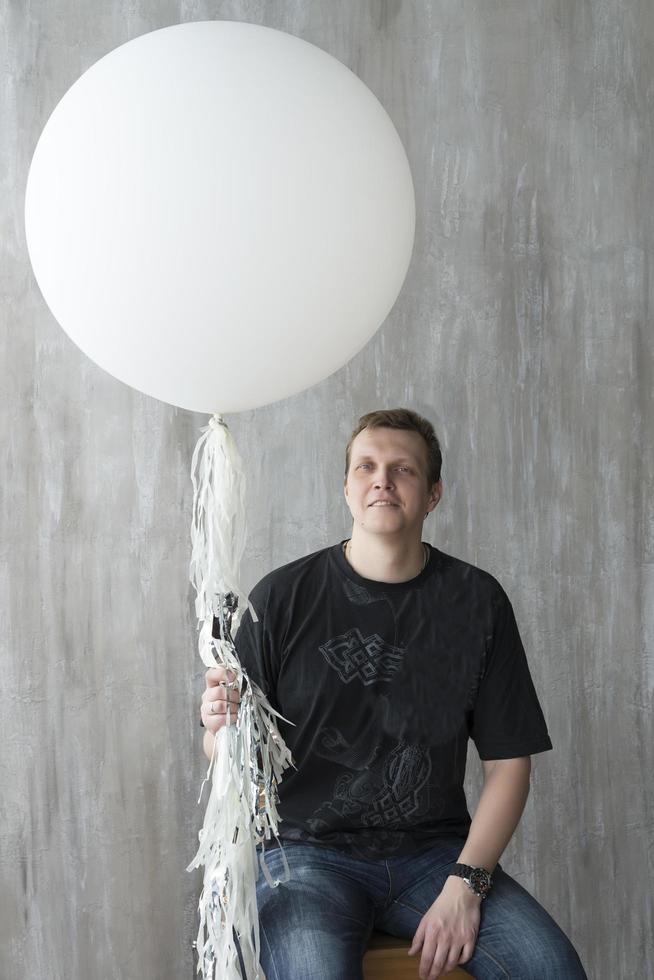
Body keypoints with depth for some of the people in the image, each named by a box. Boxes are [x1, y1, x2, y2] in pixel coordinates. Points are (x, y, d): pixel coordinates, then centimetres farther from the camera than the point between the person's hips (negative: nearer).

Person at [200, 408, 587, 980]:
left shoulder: (477, 601, 4)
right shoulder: (283, 598, -1)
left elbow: (508, 762, 4)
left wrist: (465, 883, -8)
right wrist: (221, 727, -23)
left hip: (434, 853, 2)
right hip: (307, 852, -2)